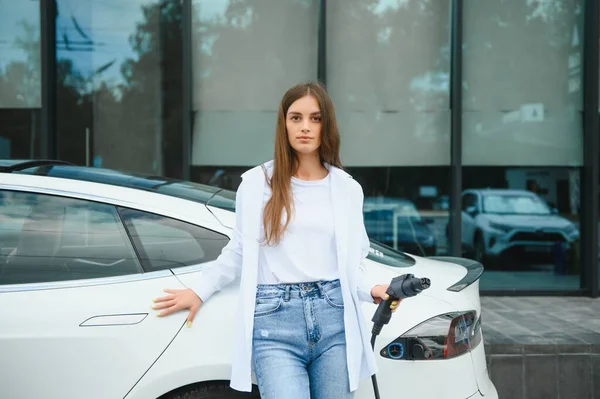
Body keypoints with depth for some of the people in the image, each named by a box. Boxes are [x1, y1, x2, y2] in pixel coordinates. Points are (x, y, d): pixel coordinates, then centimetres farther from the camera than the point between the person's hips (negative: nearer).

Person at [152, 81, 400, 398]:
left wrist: (371, 291, -4)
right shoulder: (257, 182, 5)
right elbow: (239, 251, 14)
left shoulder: (348, 188, 11)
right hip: (274, 321, -2)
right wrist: (200, 291, 12)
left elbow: (353, 263, 13)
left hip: (334, 317, 2)